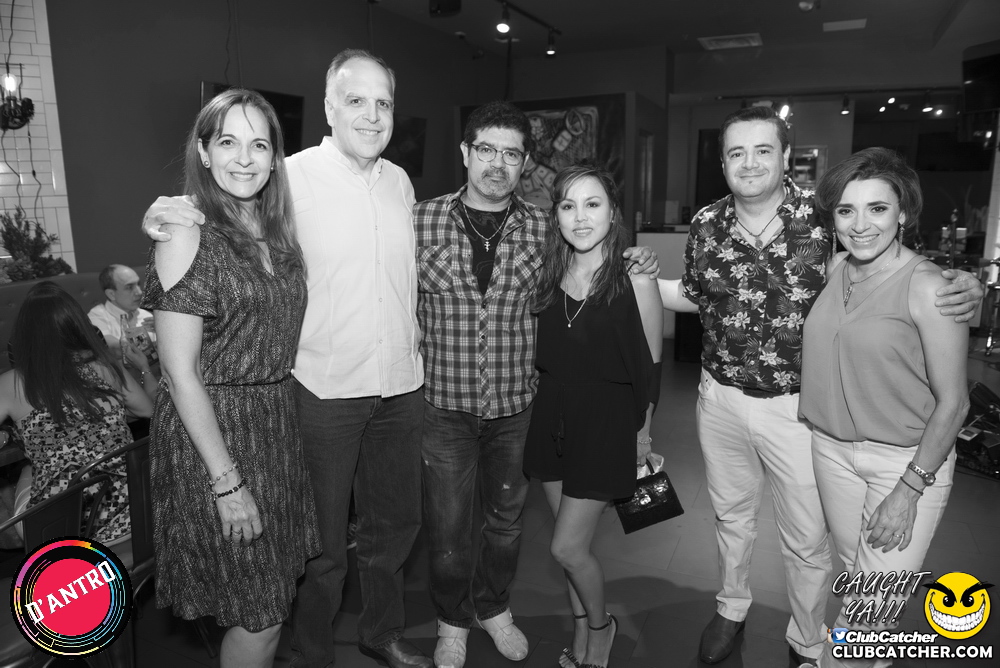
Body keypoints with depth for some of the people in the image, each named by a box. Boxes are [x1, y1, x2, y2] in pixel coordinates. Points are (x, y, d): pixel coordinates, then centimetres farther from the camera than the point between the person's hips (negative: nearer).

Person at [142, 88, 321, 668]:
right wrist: (228, 482, -18)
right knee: (260, 615, 6)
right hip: (213, 430, -6)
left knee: (279, 592, 19)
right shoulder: (189, 235, -14)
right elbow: (180, 370, -17)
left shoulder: (276, 230, 6)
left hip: (278, 420, 7)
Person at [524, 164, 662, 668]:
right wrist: (549, 407, 8)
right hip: (553, 415, 5)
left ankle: (600, 626, 30)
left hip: (607, 421, -5)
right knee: (572, 540, 16)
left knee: (567, 546, -1)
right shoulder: (548, 276, 0)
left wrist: (642, 430, 1)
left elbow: (650, 366, -5)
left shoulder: (634, 282, -13)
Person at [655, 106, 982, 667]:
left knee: (807, 541, 13)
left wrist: (964, 289, -24)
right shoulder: (707, 225, -4)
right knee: (732, 516, 24)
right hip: (721, 399, 3)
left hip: (797, 408, -3)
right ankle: (732, 609, 50)